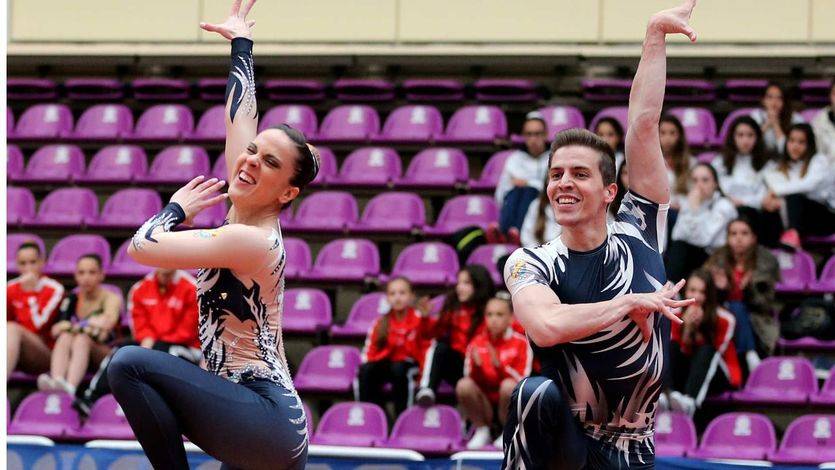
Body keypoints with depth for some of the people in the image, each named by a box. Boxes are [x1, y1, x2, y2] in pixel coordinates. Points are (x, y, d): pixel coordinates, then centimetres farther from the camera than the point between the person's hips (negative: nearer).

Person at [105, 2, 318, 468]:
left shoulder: (250, 241, -14)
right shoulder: (249, 216, 10)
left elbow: (142, 246, -17)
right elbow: (239, 115, 22)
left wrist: (177, 209, 3)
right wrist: (241, 44, 33)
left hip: (262, 423, -10)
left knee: (130, 364, -17)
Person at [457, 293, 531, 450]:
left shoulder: (521, 343, -5)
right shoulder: (477, 343, 3)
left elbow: (522, 381, -14)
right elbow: (472, 379, -3)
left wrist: (499, 365, -28)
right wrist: (477, 366, -24)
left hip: (510, 407, -2)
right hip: (484, 408, 2)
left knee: (508, 385, -34)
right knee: (463, 384, -26)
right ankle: (481, 430, -4)